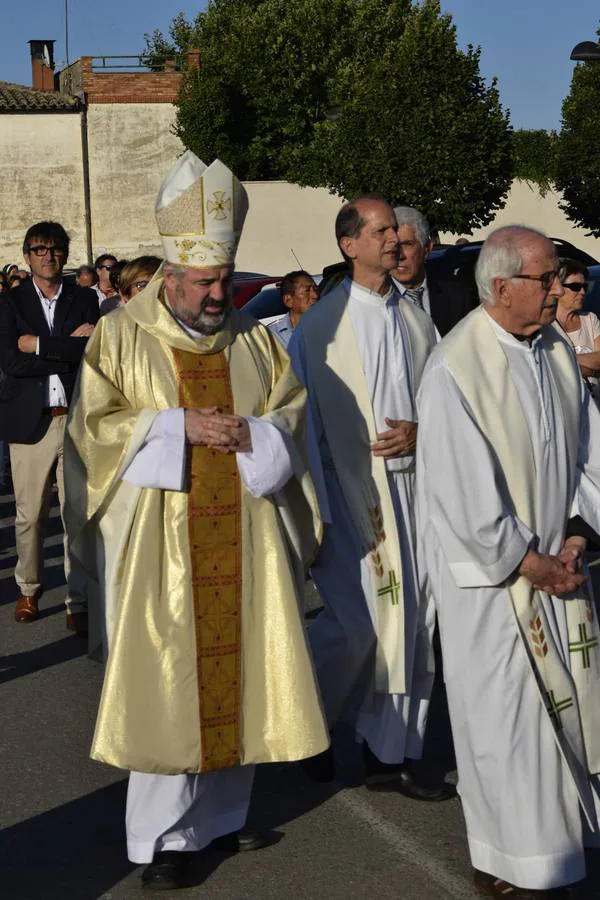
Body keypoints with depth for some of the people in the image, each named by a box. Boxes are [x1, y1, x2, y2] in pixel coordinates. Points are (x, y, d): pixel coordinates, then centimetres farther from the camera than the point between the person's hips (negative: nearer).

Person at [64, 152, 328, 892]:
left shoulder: (252, 339, 9)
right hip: (158, 538, -3)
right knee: (165, 681, -2)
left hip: (241, 536, 4)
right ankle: (162, 836, 10)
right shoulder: (120, 336, 0)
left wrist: (249, 432, -11)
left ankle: (221, 813, 25)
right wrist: (180, 425, -15)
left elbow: (290, 415, 10)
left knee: (236, 669, 8)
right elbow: (94, 425, -5)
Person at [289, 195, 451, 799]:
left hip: (410, 485, 5)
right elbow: (301, 419, -4)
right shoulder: (320, 325, -3)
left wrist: (419, 431, -8)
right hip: (349, 491, -5)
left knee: (410, 620, 5)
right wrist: (310, 513, -8)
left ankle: (389, 754, 18)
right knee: (359, 622, -10)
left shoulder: (416, 322, 11)